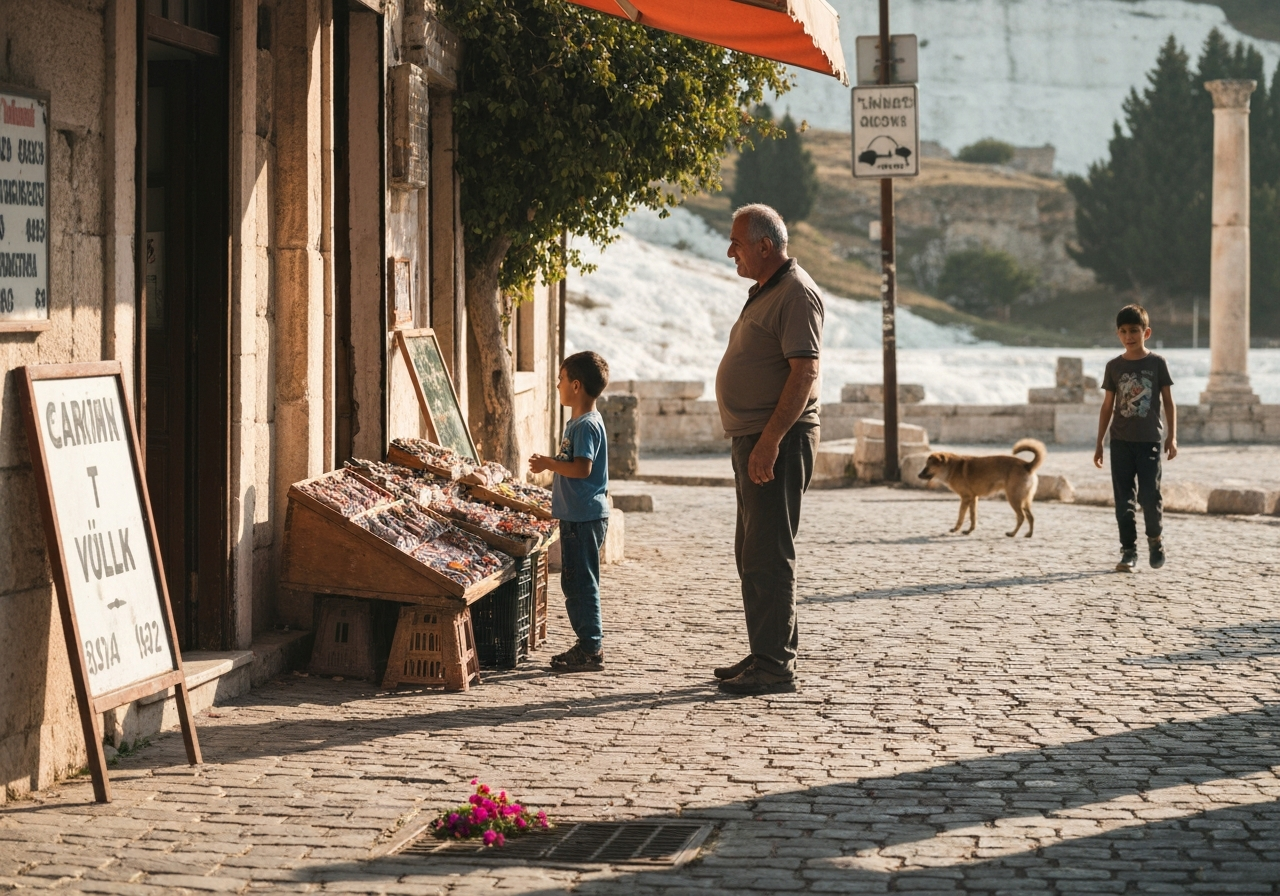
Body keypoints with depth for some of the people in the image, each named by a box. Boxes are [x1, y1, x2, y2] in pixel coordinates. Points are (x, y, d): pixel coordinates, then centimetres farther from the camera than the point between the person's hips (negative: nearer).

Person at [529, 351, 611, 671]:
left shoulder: (587, 425, -16)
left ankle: (591, 650, -4)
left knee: (581, 582, -7)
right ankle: (588, 645, 20)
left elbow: (582, 467, -25)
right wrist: (551, 464, 13)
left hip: (584, 517, -11)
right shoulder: (579, 421, 16)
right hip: (576, 515, 11)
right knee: (575, 582, 14)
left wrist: (548, 464, -16)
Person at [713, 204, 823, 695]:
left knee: (769, 555, -10)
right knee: (752, 553, 14)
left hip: (779, 440, -11)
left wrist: (770, 441, -26)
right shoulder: (763, 293, 19)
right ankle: (767, 653, 22)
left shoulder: (796, 294, -14)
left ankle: (775, 665, -7)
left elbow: (804, 372, -22)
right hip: (754, 439, 11)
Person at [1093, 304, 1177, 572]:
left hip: (1149, 439, -2)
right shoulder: (1114, 366, 6)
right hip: (1121, 440, 2)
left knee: (1149, 494, -7)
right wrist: (1099, 443, 9)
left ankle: (1155, 538, 18)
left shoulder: (1157, 363, 1)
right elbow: (1107, 406, 11)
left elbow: (1168, 401, 4)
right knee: (1124, 499, 2)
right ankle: (1129, 550, 8)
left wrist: (1172, 436, -2)